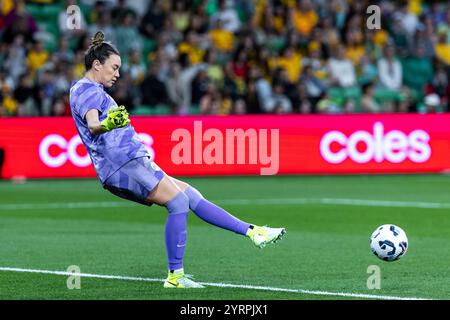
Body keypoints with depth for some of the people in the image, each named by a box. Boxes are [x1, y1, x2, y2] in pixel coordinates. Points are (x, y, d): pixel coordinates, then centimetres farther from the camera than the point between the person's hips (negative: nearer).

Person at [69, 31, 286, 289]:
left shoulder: (92, 91, 23)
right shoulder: (87, 91, -8)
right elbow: (92, 124, -29)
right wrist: (107, 124, -48)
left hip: (133, 164, 11)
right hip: (123, 163, -11)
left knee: (190, 195, 7)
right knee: (178, 201, -18)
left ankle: (252, 232, 6)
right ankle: (175, 275, -18)